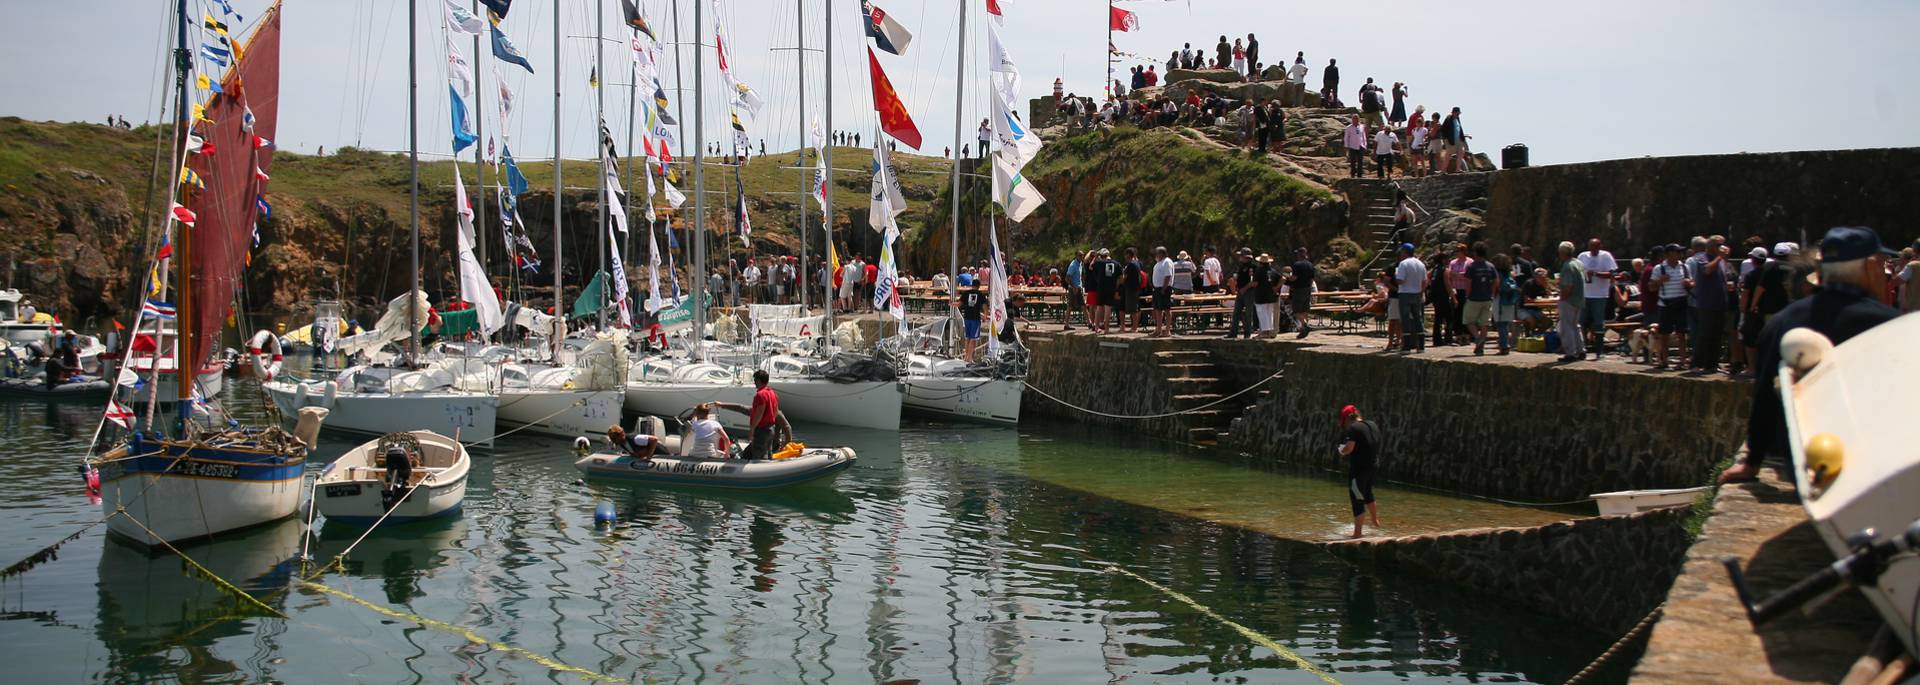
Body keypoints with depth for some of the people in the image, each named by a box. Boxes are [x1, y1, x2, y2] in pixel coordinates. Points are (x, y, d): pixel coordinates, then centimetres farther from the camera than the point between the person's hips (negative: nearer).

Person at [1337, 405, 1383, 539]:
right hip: (1372, 466, 8)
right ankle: (1375, 520, 44)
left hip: (1358, 468, -8)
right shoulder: (1373, 425, 11)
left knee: (1357, 499, -2)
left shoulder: (1353, 428, -16)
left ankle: (1357, 532, 1)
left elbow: (1349, 448, -25)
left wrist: (1341, 451, -5)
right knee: (1368, 495, 28)